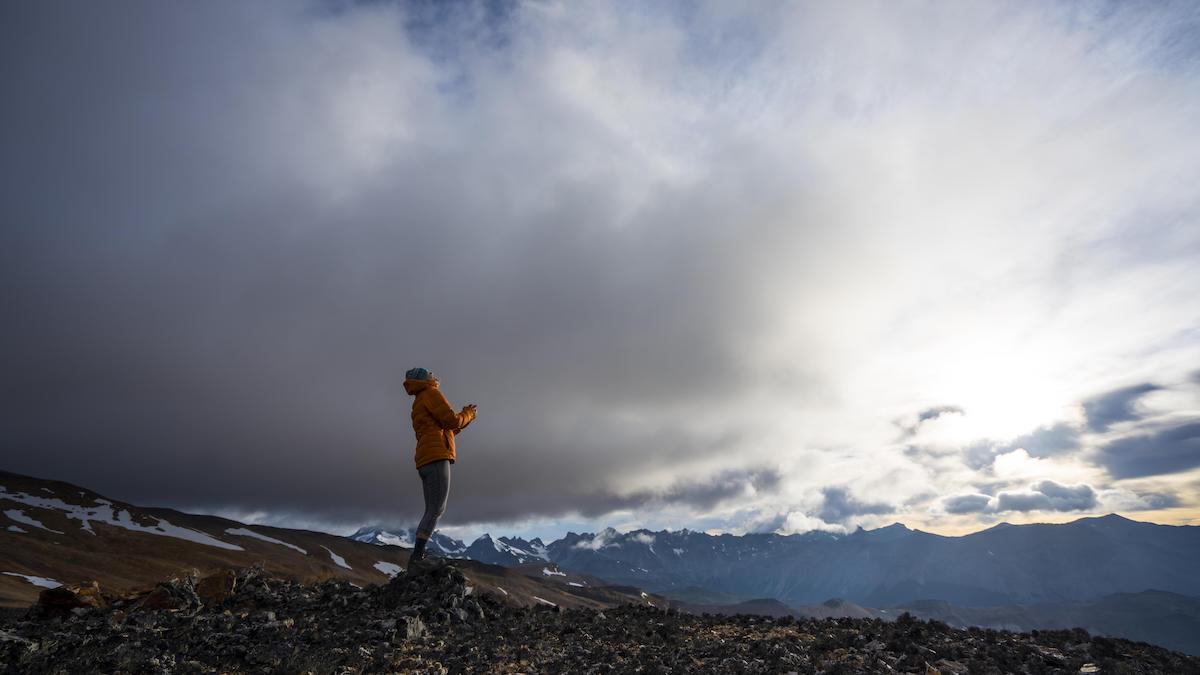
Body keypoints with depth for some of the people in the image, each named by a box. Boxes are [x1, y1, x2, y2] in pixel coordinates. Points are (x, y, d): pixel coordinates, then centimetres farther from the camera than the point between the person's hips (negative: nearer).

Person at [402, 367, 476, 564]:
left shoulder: (418, 405, 30)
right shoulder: (431, 394, 1)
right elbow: (451, 421, -10)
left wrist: (464, 417, 26)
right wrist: (468, 414, 9)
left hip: (425, 461, 10)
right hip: (436, 458, -10)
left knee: (434, 510, 9)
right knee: (436, 509, -14)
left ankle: (417, 555, 2)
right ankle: (417, 556, -21)